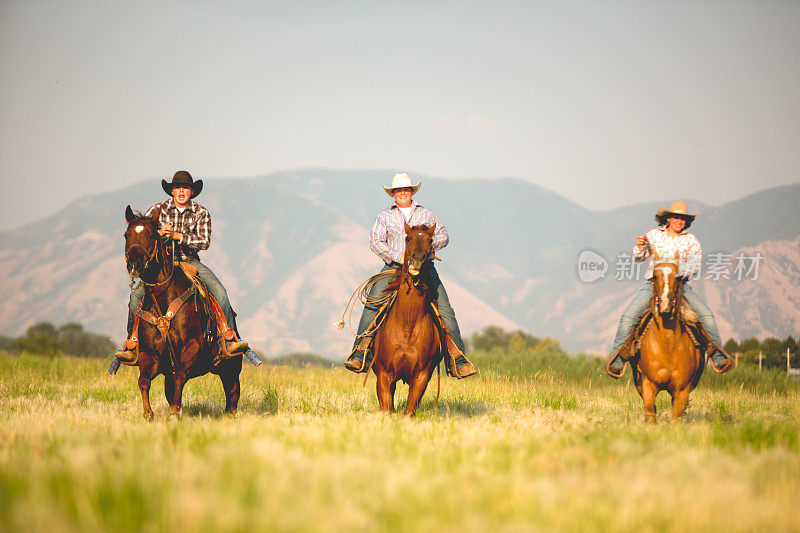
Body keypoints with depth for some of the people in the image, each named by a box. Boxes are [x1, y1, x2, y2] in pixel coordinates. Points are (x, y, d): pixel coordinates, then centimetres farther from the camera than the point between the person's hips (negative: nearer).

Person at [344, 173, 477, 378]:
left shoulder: (426, 214, 16)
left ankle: (459, 359, -10)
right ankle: (360, 354, -23)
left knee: (445, 311, -12)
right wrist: (398, 257, -14)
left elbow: (443, 236, 10)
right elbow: (375, 242, 0)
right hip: (393, 267, -1)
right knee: (372, 305, -21)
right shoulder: (384, 217, 12)